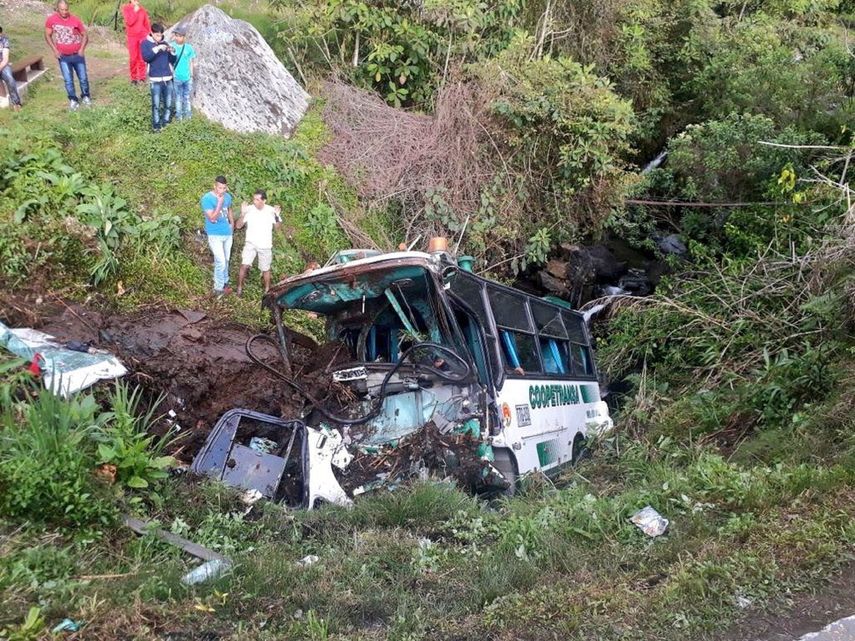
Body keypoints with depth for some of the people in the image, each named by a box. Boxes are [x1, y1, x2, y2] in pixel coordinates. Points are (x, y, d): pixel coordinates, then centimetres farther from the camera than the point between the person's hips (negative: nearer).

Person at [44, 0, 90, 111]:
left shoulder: (75, 19, -10)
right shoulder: (51, 19, -8)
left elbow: (85, 35, 1)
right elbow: (47, 35, 3)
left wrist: (82, 49, -10)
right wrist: (54, 50, -6)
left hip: (77, 55, 0)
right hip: (63, 57, 0)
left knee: (83, 78, 8)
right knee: (68, 80, 1)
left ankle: (85, 97, 28)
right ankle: (73, 100, 13)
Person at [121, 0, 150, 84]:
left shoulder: (142, 9, 5)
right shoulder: (125, 8, -2)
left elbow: (147, 23, 10)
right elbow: (129, 22, -14)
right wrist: (135, 11, -14)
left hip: (143, 36, 2)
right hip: (132, 36, -2)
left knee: (142, 57, 1)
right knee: (133, 58, -1)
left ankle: (142, 77, 8)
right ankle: (133, 78, 6)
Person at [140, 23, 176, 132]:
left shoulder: (165, 43, 11)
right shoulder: (145, 43, 1)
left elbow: (172, 61, 11)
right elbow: (146, 57, -17)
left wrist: (172, 52, -9)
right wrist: (157, 48, -24)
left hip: (168, 78, 4)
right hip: (155, 79, -4)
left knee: (168, 103, 6)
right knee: (156, 104, -4)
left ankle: (165, 122, 21)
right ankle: (156, 125, 6)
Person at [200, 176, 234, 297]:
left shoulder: (227, 196, 2)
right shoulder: (207, 199, -17)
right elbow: (212, 218, -22)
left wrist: (232, 224, 14)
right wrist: (219, 203, -27)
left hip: (227, 233, 6)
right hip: (215, 235, -6)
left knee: (226, 261, 15)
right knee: (221, 262, -11)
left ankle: (224, 283, 30)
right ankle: (218, 289, 0)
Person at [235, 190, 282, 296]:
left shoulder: (271, 210, -9)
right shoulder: (249, 209, -10)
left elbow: (277, 227, -4)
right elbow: (238, 226, -9)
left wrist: (277, 216, -22)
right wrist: (243, 214, -26)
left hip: (265, 246, 0)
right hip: (250, 243, 0)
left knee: (265, 269, 13)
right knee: (244, 266, -14)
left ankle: (267, 290, 31)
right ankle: (239, 287, 4)